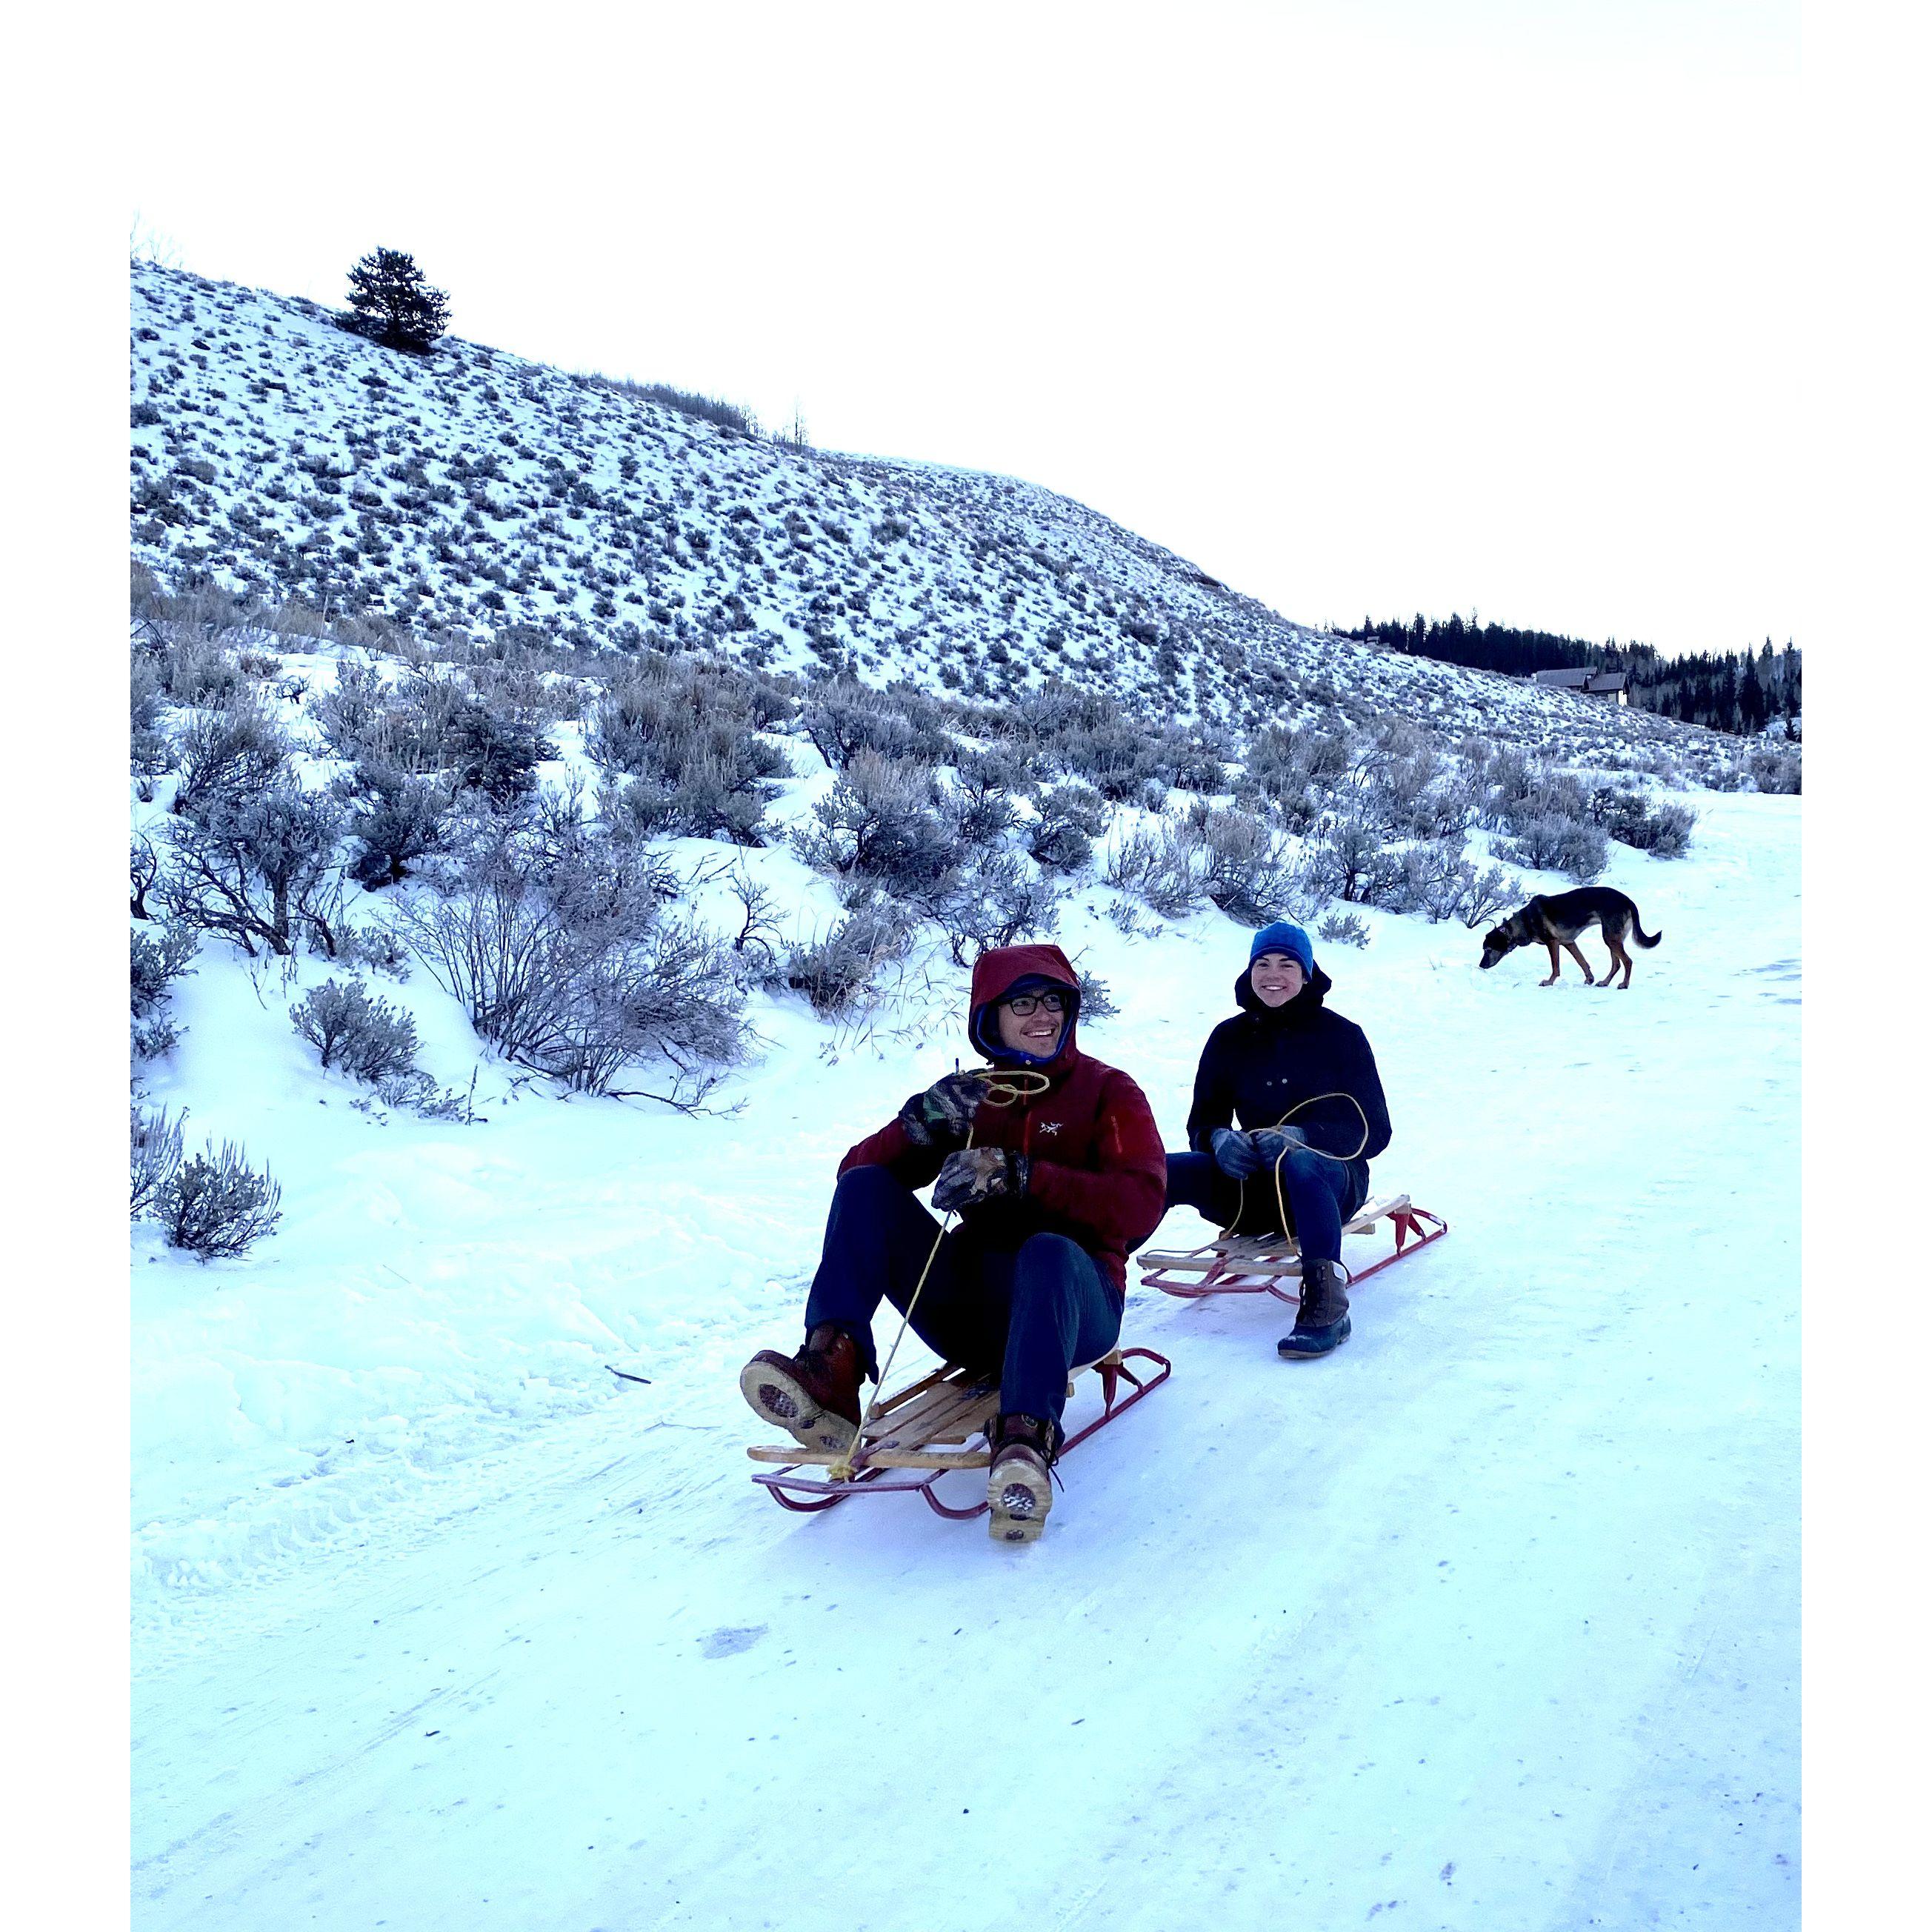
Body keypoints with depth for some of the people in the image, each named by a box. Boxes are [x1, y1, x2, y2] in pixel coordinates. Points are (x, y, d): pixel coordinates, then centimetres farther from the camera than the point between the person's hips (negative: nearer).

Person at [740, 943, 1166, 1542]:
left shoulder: (1107, 1091, 2)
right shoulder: (969, 1096, 11)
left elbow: (1141, 1206, -15)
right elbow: (854, 1171, 4)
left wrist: (1020, 1176, -26)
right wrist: (920, 1126, -18)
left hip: (1066, 1298, -4)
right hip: (972, 1305, 4)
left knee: (1049, 1250, -37)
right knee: (865, 1188, -13)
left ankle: (1025, 1440, -50)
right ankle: (831, 1369, -30)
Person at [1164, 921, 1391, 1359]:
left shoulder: (1341, 1035, -2)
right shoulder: (1229, 1038, 6)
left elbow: (1374, 1130, -6)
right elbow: (1202, 1122, 8)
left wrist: (1301, 1136, -24)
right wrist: (1219, 1138, -18)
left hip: (1330, 1181, -3)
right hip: (1254, 1187, 3)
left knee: (1300, 1162, -40)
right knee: (1159, 1172, -25)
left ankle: (1326, 1306, -46)